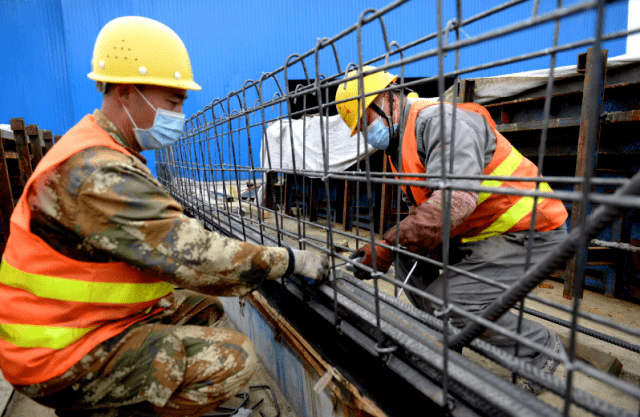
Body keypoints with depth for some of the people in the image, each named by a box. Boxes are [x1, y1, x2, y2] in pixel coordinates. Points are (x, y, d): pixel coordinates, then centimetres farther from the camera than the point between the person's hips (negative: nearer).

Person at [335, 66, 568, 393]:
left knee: (447, 301, -18)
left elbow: (455, 199, -36)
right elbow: (420, 211, 10)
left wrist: (387, 247, -31)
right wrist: (394, 243, -8)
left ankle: (540, 348, 10)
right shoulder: (401, 145, 11)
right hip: (482, 232, 9)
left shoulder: (438, 118, -20)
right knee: (408, 250, 4)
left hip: (530, 233, -9)